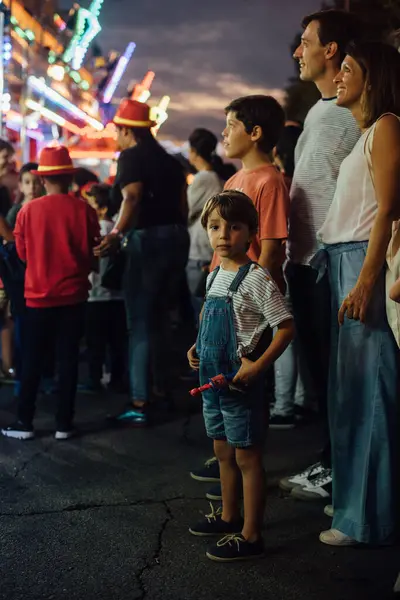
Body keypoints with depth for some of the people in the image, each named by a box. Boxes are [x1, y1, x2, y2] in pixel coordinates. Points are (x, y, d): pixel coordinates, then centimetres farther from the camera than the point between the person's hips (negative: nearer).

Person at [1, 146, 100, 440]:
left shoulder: (28, 211, -7)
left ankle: (25, 423, 15)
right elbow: (91, 254, 1)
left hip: (39, 295, 0)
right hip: (73, 295, 0)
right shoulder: (84, 210, -9)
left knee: (32, 360, 10)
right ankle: (64, 423, 11)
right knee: (68, 358, 7)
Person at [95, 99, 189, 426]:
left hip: (148, 239, -8)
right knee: (159, 315, 21)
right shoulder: (170, 159, 16)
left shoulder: (130, 156, -6)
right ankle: (163, 386, 30)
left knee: (140, 321, -4)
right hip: (176, 236, 8)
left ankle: (140, 404, -6)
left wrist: (116, 234, -36)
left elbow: (133, 197, -24)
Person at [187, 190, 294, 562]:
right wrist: (197, 348, 9)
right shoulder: (214, 277, 9)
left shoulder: (256, 278, -16)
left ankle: (250, 536, 8)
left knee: (247, 457, 0)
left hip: (241, 382, -8)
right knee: (223, 452, 20)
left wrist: (258, 366, -24)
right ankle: (228, 516, 37)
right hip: (212, 378, 8)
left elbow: (286, 327, -18)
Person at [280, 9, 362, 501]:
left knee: (335, 369, -1)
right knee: (316, 366, 14)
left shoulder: (356, 112, -12)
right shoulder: (317, 111, 17)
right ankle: (326, 464, 24)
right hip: (304, 258, 9)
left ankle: (337, 469, 9)